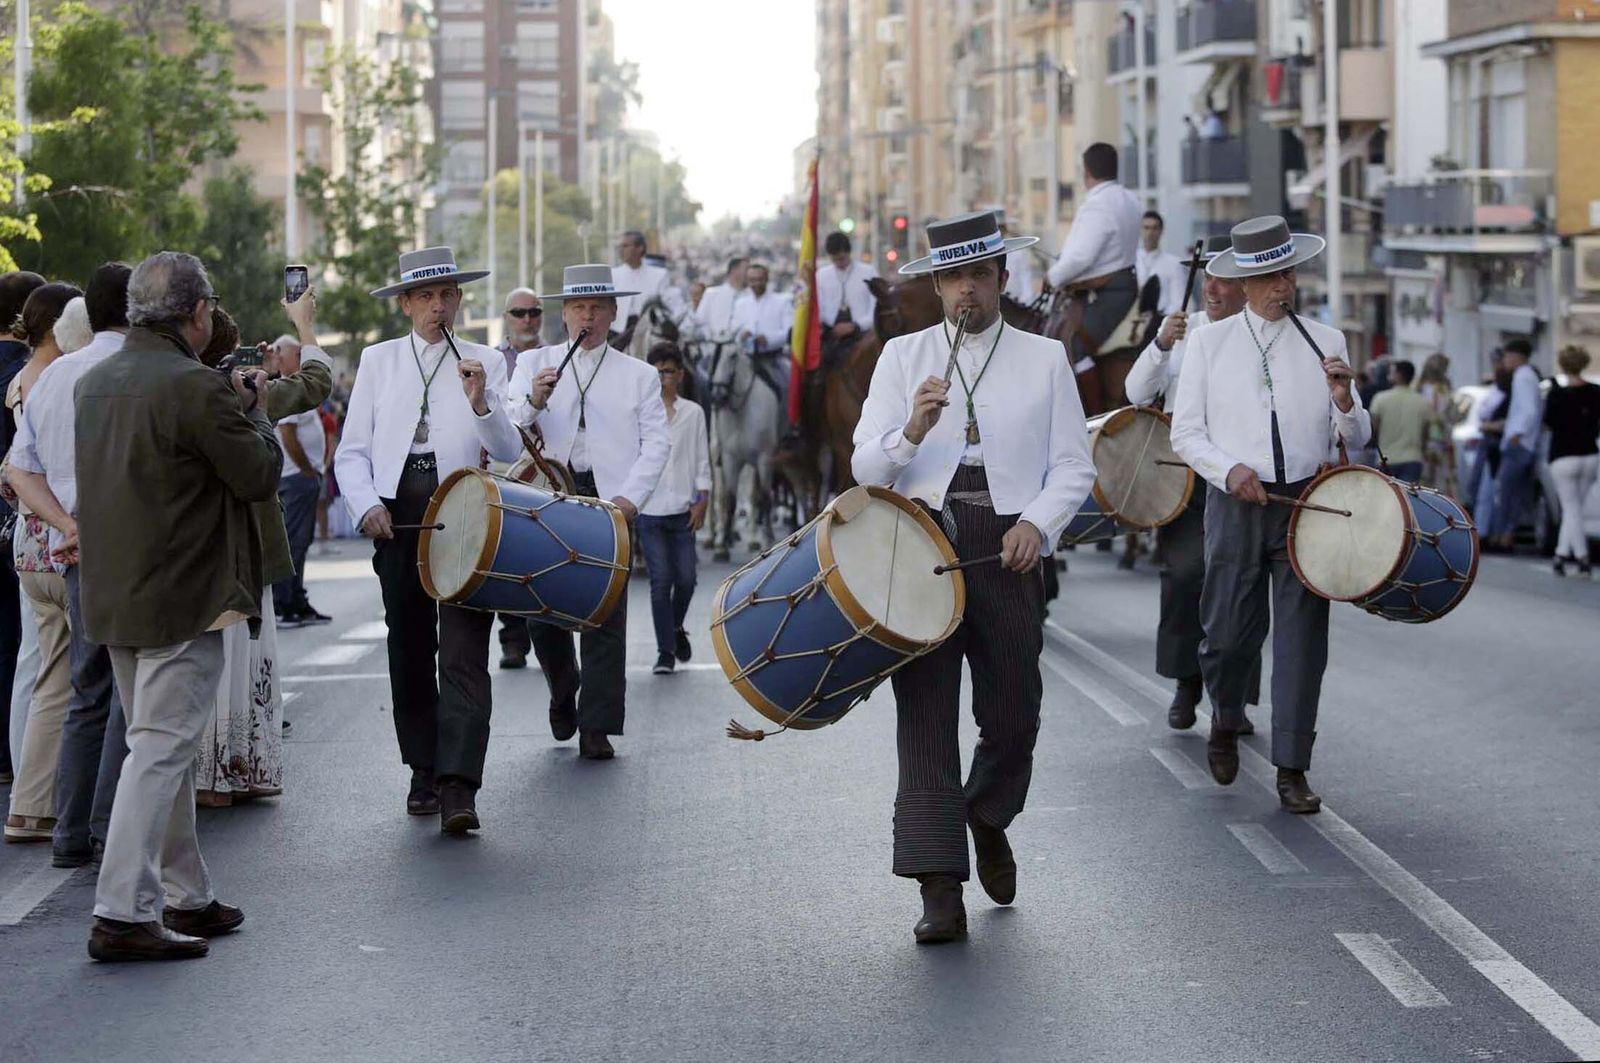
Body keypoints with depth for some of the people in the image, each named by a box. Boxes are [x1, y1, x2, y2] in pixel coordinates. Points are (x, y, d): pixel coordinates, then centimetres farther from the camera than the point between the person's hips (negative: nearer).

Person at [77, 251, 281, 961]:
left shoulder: (96, 382, 9)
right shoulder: (196, 388, -17)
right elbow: (260, 475, -12)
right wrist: (254, 413, 5)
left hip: (113, 597, 9)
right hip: (182, 598, -9)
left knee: (160, 747, 17)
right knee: (160, 750, -7)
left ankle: (184, 898, 25)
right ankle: (123, 914, -9)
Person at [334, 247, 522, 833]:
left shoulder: (484, 362, 8)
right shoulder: (378, 361, 12)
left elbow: (509, 452, 1)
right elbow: (352, 451, 10)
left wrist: (481, 404, -16)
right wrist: (366, 506, -6)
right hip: (398, 521, 3)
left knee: (463, 657, -12)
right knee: (409, 653, 9)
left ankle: (458, 788, -19)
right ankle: (424, 773, 22)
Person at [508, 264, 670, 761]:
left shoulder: (638, 375, 12)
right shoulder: (533, 363, 14)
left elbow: (656, 443, 4)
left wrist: (630, 497, -10)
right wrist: (533, 402, -20)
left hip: (609, 500, -1)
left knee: (605, 617, -6)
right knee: (543, 608, 1)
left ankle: (596, 728, -4)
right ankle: (563, 694, 28)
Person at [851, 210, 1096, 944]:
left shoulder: (1044, 359, 11)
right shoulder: (902, 357, 10)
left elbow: (1074, 466, 8)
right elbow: (867, 466, 2)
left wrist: (1038, 522, -11)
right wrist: (911, 431, -19)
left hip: (1006, 548, 1)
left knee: (1014, 718, 5)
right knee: (925, 714, -7)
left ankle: (987, 819, 37)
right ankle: (940, 890, -7)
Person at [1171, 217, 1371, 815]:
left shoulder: (1325, 342, 7)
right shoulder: (1210, 342, 6)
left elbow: (1356, 439, 9)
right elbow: (1185, 433, 4)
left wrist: (1344, 401, -13)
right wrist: (1230, 469, -13)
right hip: (1236, 503, 0)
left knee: (1302, 637, -2)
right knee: (1229, 631, 3)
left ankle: (1292, 770, 4)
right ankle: (1225, 720, 34)